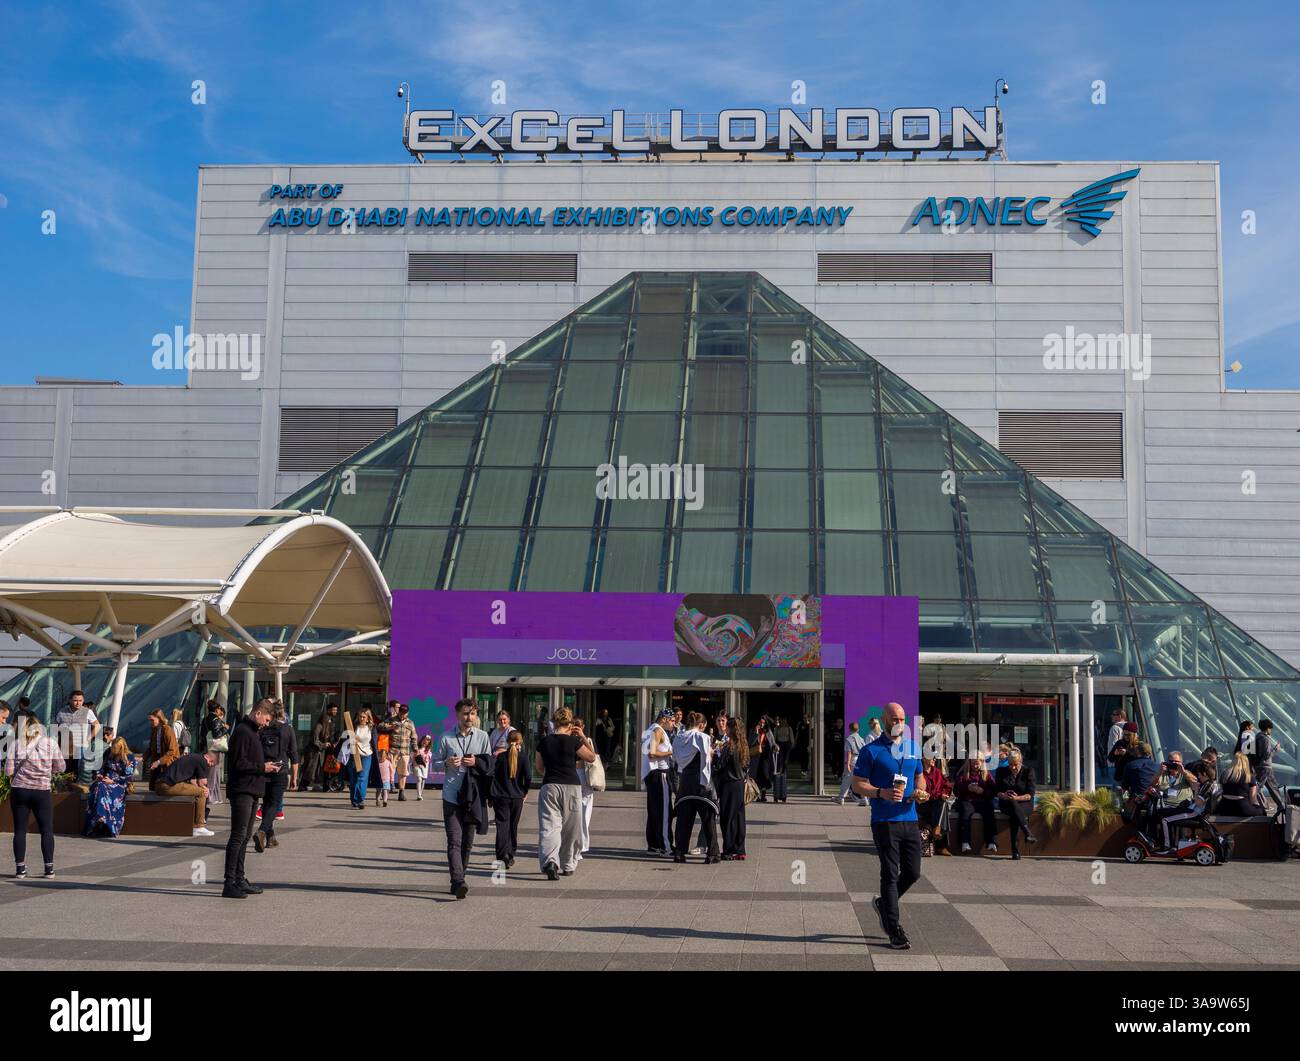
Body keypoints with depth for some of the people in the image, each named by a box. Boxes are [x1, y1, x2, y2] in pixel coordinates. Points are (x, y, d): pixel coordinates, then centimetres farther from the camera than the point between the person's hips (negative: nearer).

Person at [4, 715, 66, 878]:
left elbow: (9, 770, -5)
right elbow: (60, 768, 1)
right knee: (47, 830, 8)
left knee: (20, 830, 8)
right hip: (42, 792, 0)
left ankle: (20, 869, 8)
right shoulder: (51, 743, -2)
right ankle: (49, 868, 6)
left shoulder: (15, 744, -3)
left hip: (19, 790, 0)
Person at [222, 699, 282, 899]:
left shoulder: (254, 732, 19)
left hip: (252, 792, 10)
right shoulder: (242, 732, -13)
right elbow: (238, 763, -20)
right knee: (238, 836, -10)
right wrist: (262, 768, -14)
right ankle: (230, 884, -9)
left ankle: (240, 879, 21)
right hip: (242, 792, -10)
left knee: (244, 837, 14)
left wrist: (266, 766, 10)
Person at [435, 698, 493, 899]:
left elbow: (490, 764, 10)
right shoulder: (447, 738, 3)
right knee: (454, 840, -12)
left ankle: (457, 881, 20)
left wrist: (476, 762, -10)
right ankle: (458, 882, -21)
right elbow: (435, 763, 9)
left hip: (473, 796, 2)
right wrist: (447, 764, -11)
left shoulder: (482, 737, 6)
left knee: (467, 842, 8)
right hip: (451, 796, -2)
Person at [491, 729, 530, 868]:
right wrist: (525, 792, 6)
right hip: (517, 797, 1)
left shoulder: (500, 756, -5)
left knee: (502, 827, -2)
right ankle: (510, 857, 22)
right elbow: (528, 777, -8)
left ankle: (502, 857, -17)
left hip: (500, 796, -1)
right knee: (513, 827, 15)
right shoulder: (523, 757, -5)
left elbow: (491, 773, -12)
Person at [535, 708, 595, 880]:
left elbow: (539, 767, 14)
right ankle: (567, 866, 22)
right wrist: (583, 738, 9)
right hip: (571, 787, -1)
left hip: (549, 787, 1)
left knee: (549, 826, -5)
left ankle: (550, 861, -28)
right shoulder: (573, 741, -6)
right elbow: (592, 757, 5)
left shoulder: (544, 742, 3)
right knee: (570, 830, 13)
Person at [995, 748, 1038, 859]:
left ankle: (1015, 850, -42)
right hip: (1006, 804, 1)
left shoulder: (1028, 771, 5)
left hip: (1024, 803, -1)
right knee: (1012, 804, -38)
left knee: (1014, 815, -37)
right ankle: (1028, 833, -50)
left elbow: (1030, 795, -3)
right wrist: (1004, 795, -17)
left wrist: (1017, 798, -21)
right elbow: (997, 792, 7)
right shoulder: (1001, 771, 11)